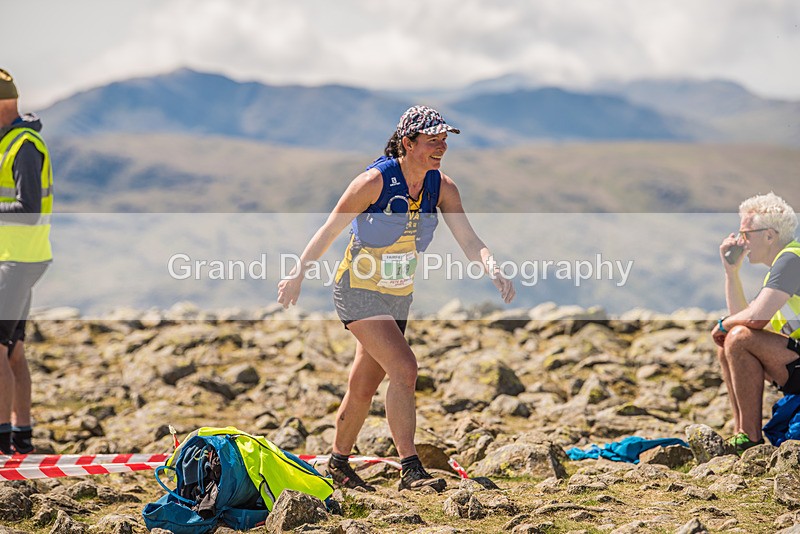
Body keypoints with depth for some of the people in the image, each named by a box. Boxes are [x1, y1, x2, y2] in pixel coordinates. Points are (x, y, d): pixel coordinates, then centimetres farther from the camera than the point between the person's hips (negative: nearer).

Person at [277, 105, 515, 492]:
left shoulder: (441, 187, -5)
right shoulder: (376, 181, -20)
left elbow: (468, 240, -12)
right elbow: (329, 230, -11)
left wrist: (493, 272, -31)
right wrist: (297, 278, -5)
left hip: (398, 297, 6)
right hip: (359, 291, -6)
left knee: (364, 386, 14)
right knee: (403, 367, -21)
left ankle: (339, 463, 32)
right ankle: (410, 470, -20)